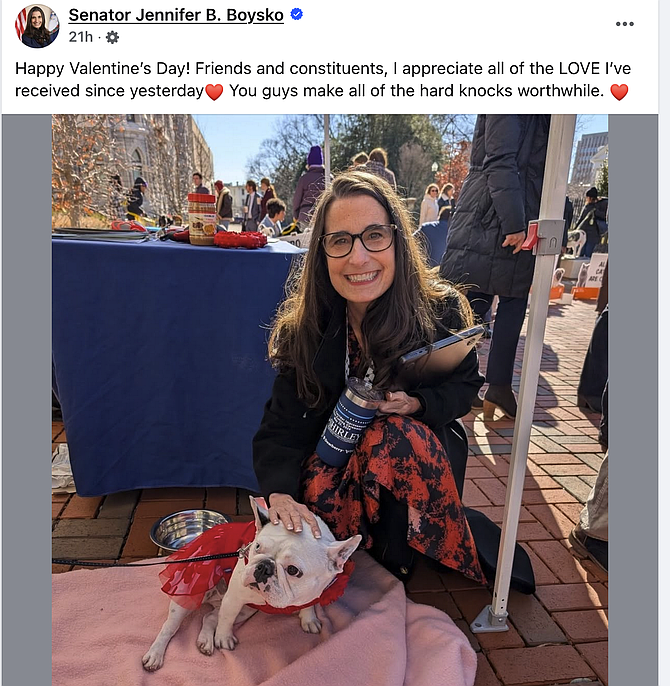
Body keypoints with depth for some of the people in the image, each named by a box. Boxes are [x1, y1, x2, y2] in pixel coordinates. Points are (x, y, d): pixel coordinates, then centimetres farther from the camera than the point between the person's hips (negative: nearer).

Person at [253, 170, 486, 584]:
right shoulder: (306, 326, -15)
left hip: (420, 452, 0)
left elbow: (465, 385, -3)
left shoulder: (441, 309, -18)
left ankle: (398, 564, -10)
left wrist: (418, 403, -25)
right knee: (319, 490, -31)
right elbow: (283, 421, -16)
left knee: (394, 435, -34)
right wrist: (280, 493, -34)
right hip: (337, 451, 1)